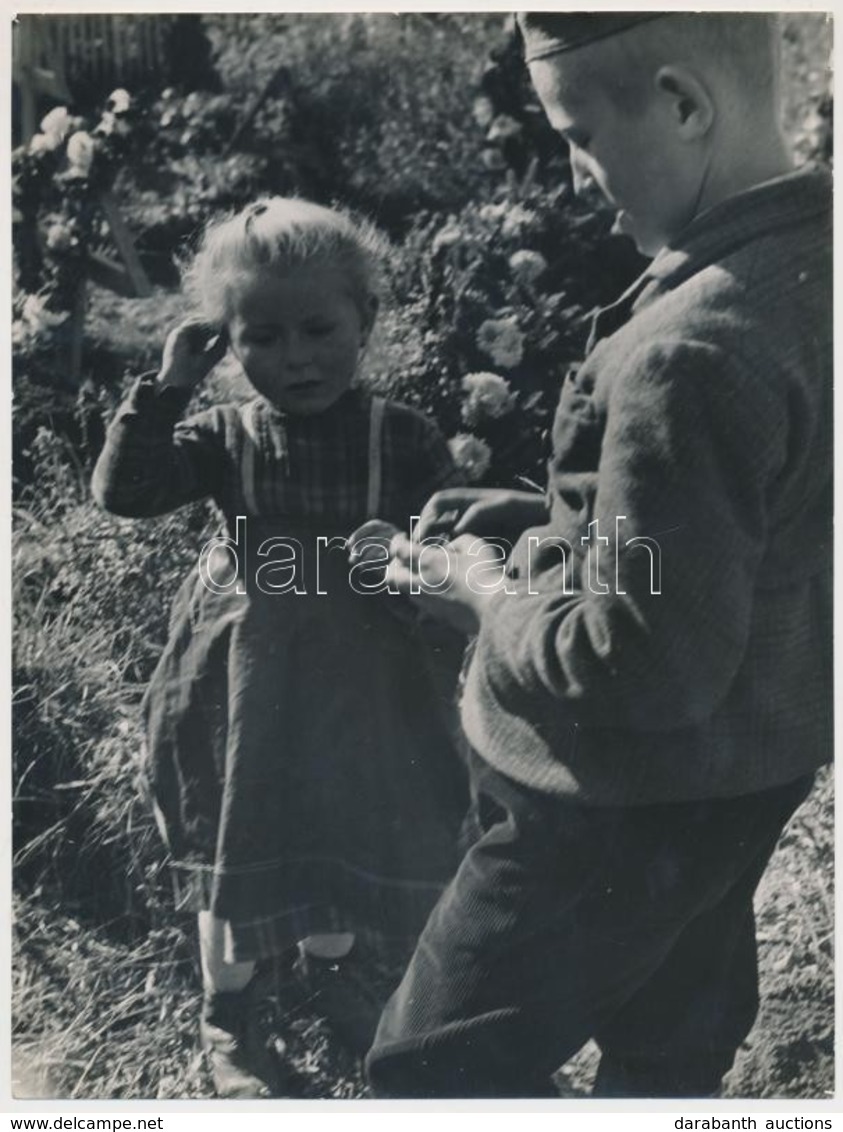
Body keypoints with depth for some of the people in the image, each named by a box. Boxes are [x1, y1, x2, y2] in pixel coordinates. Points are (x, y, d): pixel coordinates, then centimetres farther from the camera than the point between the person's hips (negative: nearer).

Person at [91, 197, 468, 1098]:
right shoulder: (225, 437, -7)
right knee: (239, 846, 15)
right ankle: (227, 1013, 37)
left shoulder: (404, 438, -9)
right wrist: (165, 386, -20)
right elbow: (123, 491, -15)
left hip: (367, 688, 1)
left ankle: (328, 972, 50)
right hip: (251, 687, 0)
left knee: (353, 835, 19)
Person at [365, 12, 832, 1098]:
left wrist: (484, 593, -13)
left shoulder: (688, 353, -32)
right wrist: (551, 515, 4)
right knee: (672, 1055, 27)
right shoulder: (801, 264, -2)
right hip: (744, 774, 9)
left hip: (623, 817, -9)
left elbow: (646, 668, -29)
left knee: (434, 1072, 11)